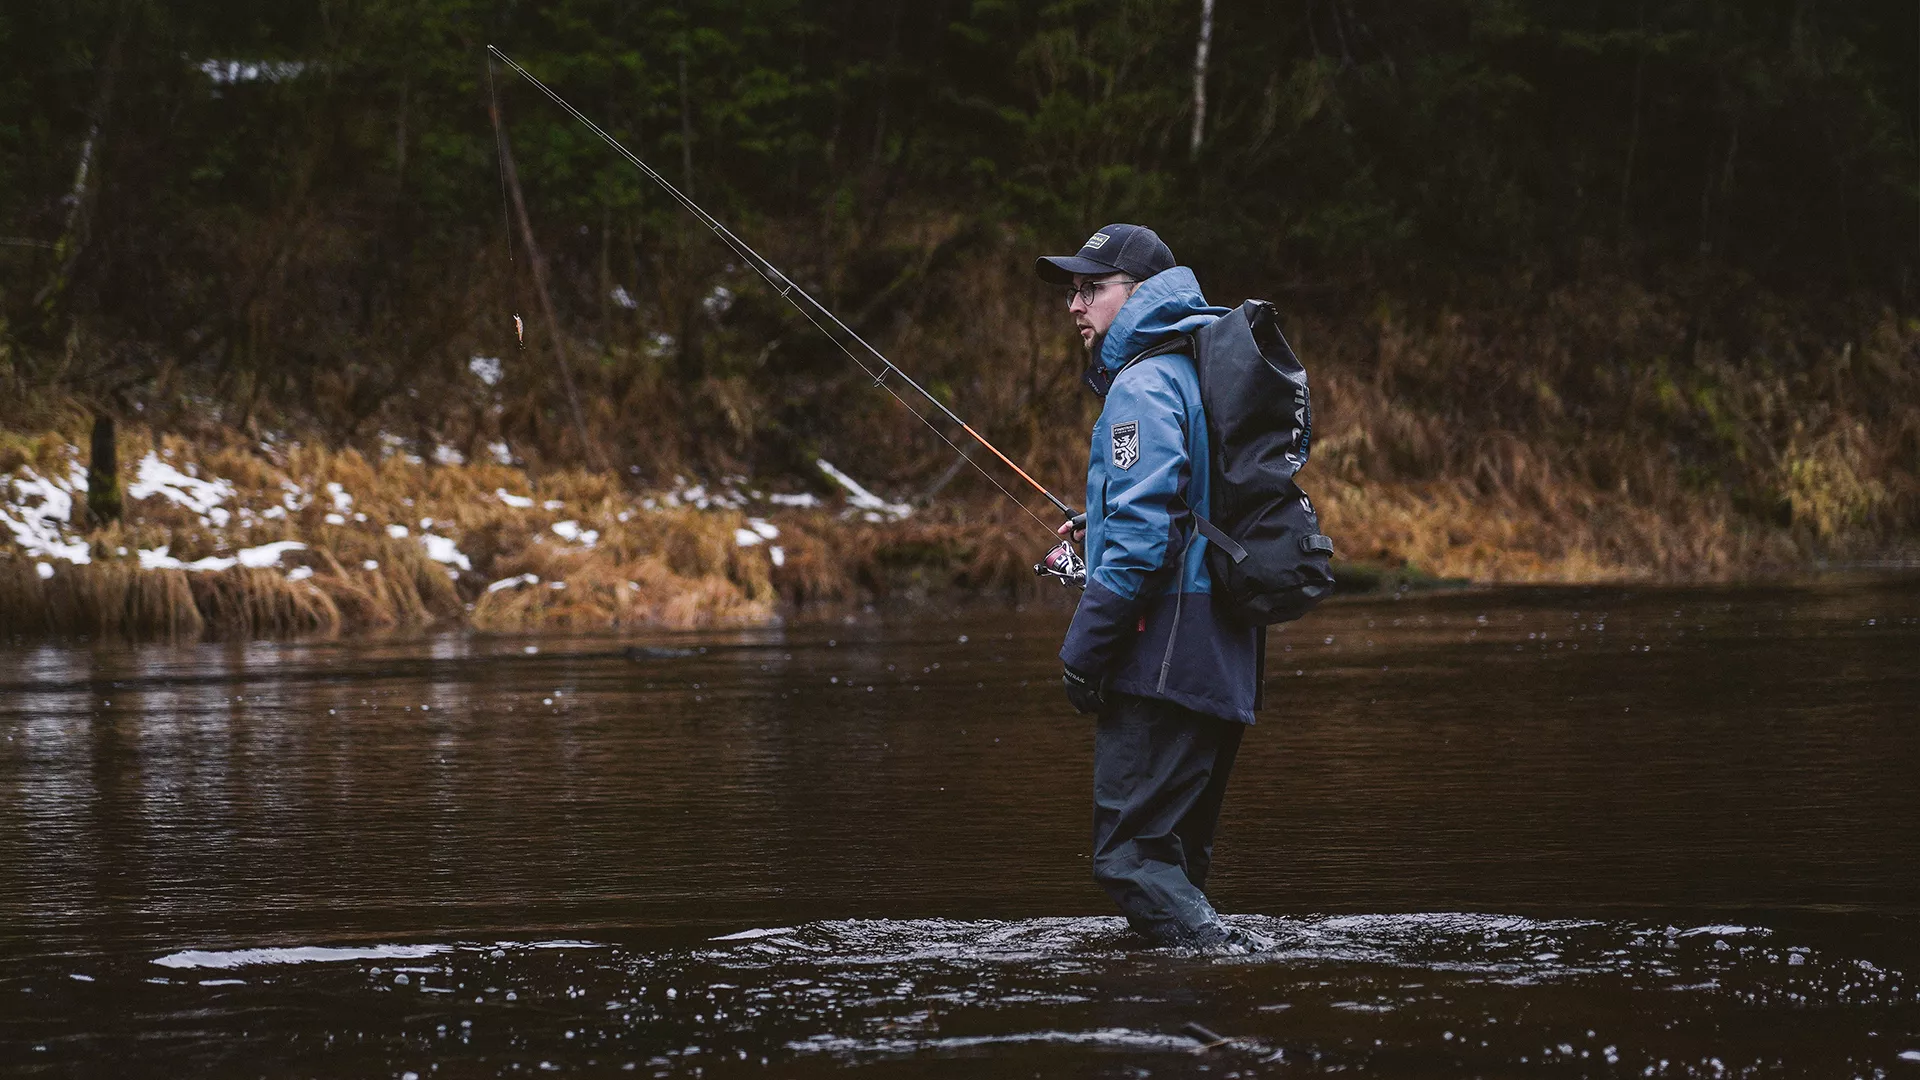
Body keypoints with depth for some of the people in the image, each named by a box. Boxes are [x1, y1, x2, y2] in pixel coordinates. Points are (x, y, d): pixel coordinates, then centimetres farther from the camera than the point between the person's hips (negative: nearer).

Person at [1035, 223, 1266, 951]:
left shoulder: (1145, 386, -12)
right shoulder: (1195, 371, 19)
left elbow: (1146, 532, -20)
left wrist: (1085, 647, -18)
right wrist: (1100, 526, 26)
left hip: (1164, 656, -10)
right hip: (1222, 663, 10)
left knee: (1131, 853, -10)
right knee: (1176, 853, 14)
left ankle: (1222, 953, -21)